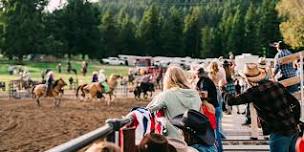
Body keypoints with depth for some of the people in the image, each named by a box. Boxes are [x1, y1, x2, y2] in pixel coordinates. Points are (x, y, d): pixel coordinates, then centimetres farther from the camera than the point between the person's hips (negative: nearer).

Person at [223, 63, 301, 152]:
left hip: (279, 132, -7)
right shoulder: (276, 85, 7)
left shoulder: (255, 92, -11)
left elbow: (231, 101, -9)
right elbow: (295, 103, 11)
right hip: (293, 129, 7)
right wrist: (295, 122, 18)